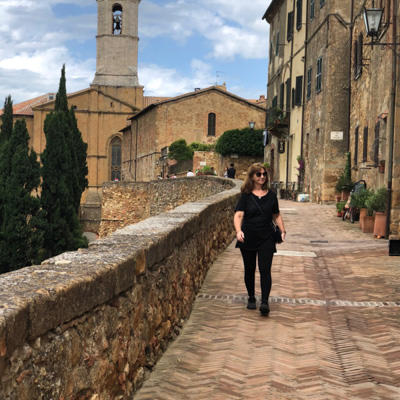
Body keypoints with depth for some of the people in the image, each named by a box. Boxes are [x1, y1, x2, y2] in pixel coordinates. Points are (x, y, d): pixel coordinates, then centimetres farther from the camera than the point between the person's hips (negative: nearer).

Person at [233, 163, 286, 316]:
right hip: (248, 238, 0)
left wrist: (283, 230, 5)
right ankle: (251, 298, 27)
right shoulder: (246, 196, -1)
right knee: (249, 270, 11)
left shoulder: (271, 195, 6)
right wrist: (238, 231, -28)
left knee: (265, 270, -9)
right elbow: (238, 214, -11)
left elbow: (276, 215, 16)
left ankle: (265, 302, -10)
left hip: (266, 238, 0)